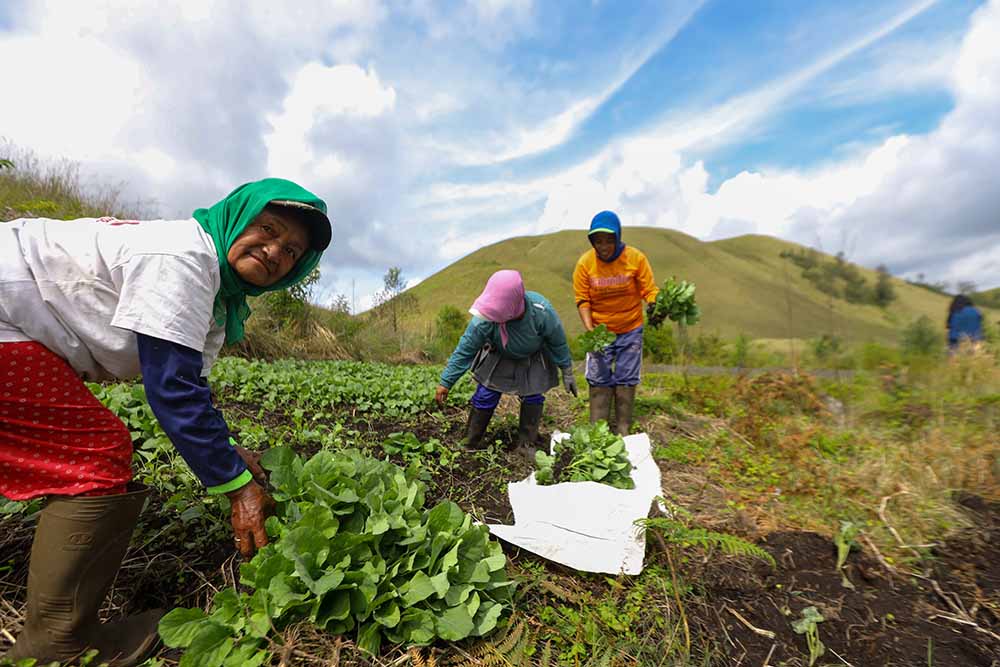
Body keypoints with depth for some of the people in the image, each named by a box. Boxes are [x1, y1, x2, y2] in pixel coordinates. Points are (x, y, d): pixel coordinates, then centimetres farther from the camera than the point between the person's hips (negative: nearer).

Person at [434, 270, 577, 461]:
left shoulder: (542, 312, -38)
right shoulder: (485, 319, -38)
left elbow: (558, 343, -19)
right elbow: (464, 350, -25)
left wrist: (567, 373, -7)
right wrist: (446, 382, -22)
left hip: (532, 360, 1)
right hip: (497, 358, 0)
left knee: (533, 398, -2)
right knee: (484, 396, -6)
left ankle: (526, 445, 16)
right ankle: (470, 443, 10)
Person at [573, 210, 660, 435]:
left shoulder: (636, 258, -13)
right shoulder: (584, 263, -12)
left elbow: (649, 289, -9)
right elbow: (582, 300, -11)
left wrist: (654, 307, -31)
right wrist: (589, 330, -22)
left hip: (630, 330, 0)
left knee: (626, 381, 7)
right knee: (599, 381, 3)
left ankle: (623, 432, 21)